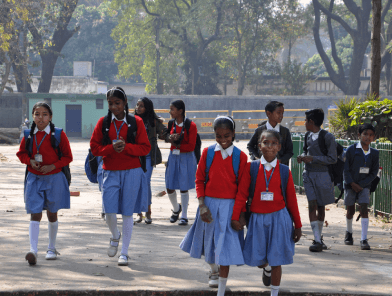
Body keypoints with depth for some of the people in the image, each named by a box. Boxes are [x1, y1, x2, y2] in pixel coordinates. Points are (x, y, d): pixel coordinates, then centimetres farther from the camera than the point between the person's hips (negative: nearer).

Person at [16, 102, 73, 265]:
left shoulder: (59, 134, -7)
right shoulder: (28, 135, 0)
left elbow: (67, 157, -3)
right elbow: (21, 153, 12)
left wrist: (52, 166, -16)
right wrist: (30, 161, -9)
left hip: (54, 178, -1)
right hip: (34, 178, 1)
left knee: (52, 214, 12)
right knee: (35, 214, -8)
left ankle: (52, 248, 27)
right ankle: (33, 250, -15)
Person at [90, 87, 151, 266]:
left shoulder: (136, 122, 1)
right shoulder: (103, 122, 4)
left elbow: (145, 148, 0)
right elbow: (94, 147, 3)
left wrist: (126, 147, -16)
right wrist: (112, 148, -15)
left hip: (131, 172, -1)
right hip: (110, 172, 1)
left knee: (127, 213, 2)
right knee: (109, 211, -10)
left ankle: (124, 253, 14)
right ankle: (115, 237, 24)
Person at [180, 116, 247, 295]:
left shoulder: (240, 156, -5)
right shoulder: (208, 153, -1)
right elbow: (199, 180, 3)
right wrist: (202, 205, -7)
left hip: (229, 206, -3)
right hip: (209, 203, 3)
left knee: (225, 247, -7)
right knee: (209, 242, 20)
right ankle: (213, 271, 50)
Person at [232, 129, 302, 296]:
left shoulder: (284, 171, -2)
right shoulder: (251, 168, -3)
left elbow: (291, 200, 3)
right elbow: (242, 194, -5)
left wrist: (298, 226, 6)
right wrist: (235, 217, -12)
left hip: (279, 218, -1)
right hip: (257, 219, 1)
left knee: (276, 260, 3)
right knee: (258, 259, 9)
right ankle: (267, 269, 45)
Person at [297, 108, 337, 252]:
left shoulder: (328, 137, -11)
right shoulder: (308, 136, 8)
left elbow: (332, 159, -13)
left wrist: (312, 158, -18)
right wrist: (302, 156, 1)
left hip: (322, 175, -4)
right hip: (309, 175, 4)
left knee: (321, 207, 9)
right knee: (312, 205, -10)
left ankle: (319, 237, 26)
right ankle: (317, 240, -14)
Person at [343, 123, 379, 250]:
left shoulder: (374, 153, 0)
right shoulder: (351, 149, -6)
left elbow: (374, 172, 0)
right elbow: (345, 169, -5)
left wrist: (361, 184, -9)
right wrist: (352, 184, -12)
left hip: (364, 186, 1)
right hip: (350, 184, 0)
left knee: (364, 209, -13)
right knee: (351, 210, 8)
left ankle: (364, 240, -15)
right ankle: (349, 233, 35)